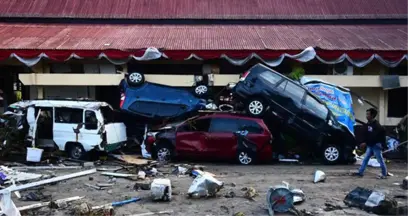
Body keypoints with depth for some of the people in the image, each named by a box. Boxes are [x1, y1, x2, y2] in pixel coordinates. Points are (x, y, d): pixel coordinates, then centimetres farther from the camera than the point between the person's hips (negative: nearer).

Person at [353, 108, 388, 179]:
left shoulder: (376, 125, -18)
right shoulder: (367, 124, 8)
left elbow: (374, 137, -25)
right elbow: (366, 135, 13)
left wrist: (366, 143, -26)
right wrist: (364, 142, -2)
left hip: (376, 145, -8)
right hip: (370, 145, 8)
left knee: (380, 160, 1)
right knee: (365, 159, 8)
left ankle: (384, 174, 12)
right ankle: (360, 172, 11)